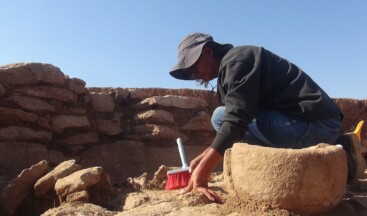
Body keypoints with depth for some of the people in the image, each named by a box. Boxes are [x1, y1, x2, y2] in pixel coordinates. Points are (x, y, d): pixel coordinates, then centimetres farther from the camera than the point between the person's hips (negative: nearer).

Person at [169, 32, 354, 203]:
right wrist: (203, 157, 14)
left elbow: (235, 120, -25)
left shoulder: (235, 60, -11)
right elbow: (233, 127, 22)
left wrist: (200, 174, -27)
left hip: (312, 124, -10)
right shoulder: (229, 67, 21)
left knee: (221, 117, -10)